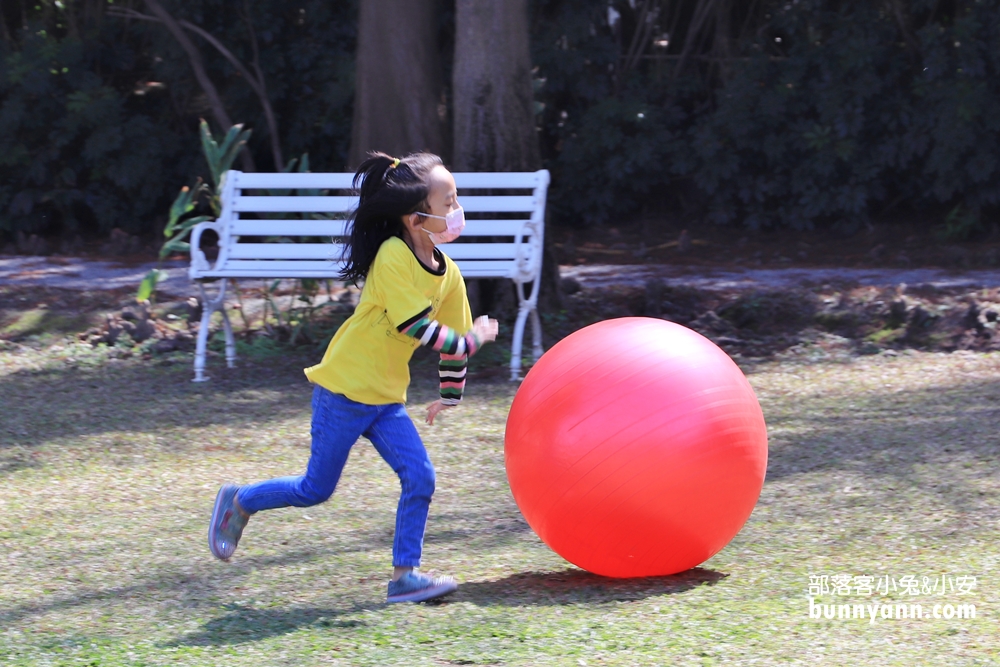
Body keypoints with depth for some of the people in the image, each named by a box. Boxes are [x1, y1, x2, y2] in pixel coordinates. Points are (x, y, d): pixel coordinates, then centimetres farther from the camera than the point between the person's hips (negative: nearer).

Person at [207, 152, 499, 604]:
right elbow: (417, 328, -25)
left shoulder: (448, 274, 2)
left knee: (419, 477, -7)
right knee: (316, 489, 5)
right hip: (344, 389, -7)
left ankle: (404, 575, 0)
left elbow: (452, 337, 14)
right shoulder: (393, 257, -21)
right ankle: (239, 502, 27)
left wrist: (450, 396, 20)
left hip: (386, 398, 7)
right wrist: (473, 340, -16)